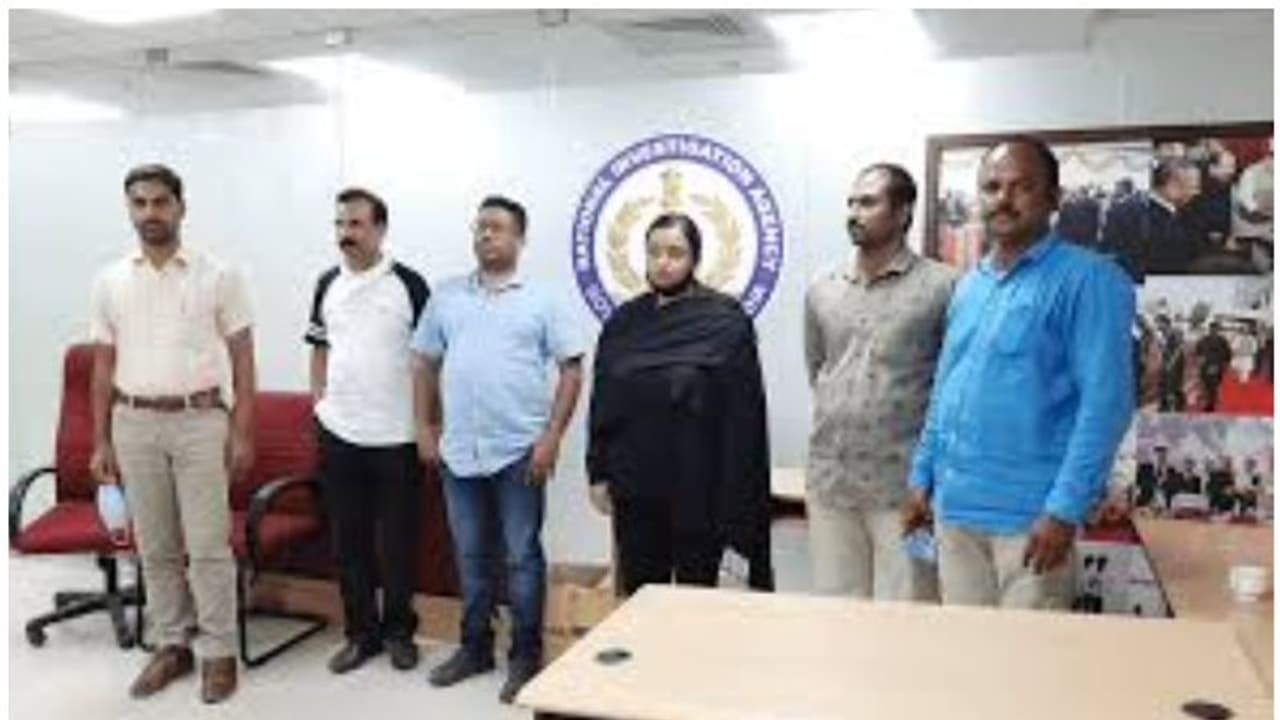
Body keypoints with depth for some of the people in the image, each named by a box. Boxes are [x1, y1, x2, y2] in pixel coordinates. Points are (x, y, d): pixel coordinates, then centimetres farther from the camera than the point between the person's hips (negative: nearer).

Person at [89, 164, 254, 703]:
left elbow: (242, 357, -2)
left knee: (208, 545, 0)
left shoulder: (218, 275, -3)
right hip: (134, 424, 3)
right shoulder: (109, 281, 6)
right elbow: (103, 366, 9)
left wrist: (242, 432, -8)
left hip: (200, 421, -3)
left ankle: (219, 652, 11)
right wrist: (101, 441, 5)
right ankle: (171, 645, 24)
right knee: (154, 547, 11)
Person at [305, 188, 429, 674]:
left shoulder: (408, 284, -6)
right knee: (349, 541, 11)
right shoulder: (328, 285, 7)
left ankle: (398, 630, 23)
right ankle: (361, 633, 24)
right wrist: (320, 401, 7)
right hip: (338, 434, 4)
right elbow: (320, 349, 17)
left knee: (400, 541, 7)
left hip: (397, 437, -4)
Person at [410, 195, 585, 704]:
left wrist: (552, 436, -11)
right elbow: (425, 364, 13)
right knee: (471, 556, 15)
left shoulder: (541, 301, -2)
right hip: (459, 451, 4)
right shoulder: (446, 297, 8)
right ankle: (475, 647, 29)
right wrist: (425, 428, 7)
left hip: (518, 451, -3)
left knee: (522, 557, 5)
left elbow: (572, 369, -4)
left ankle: (526, 656, 18)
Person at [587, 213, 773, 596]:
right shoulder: (623, 322, 6)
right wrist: (599, 473, 6)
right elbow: (602, 404, 10)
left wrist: (738, 498, -11)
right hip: (635, 490, 4)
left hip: (699, 490, -4)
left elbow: (743, 413, -10)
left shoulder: (726, 321, -7)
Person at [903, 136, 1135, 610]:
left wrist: (1065, 507, -19)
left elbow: (1105, 401, -14)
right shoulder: (969, 285, 13)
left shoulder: (1087, 279, -8)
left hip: (1030, 513, -6)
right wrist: (923, 475, 14)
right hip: (954, 506, 6)